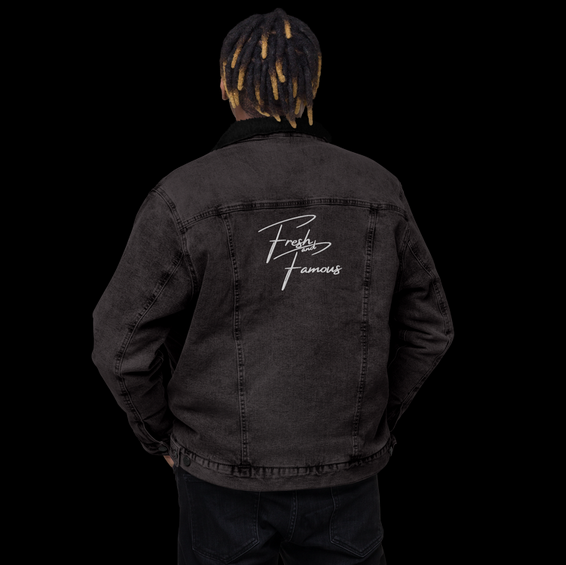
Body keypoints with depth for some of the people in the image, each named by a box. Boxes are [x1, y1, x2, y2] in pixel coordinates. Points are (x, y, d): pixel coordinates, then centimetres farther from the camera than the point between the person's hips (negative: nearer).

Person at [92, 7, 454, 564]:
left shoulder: (185, 196, -17)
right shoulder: (377, 189, -6)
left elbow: (124, 341, -14)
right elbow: (427, 325, 1)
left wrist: (163, 434, 3)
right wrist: (372, 423, 11)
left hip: (228, 473, -2)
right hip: (344, 475, 2)